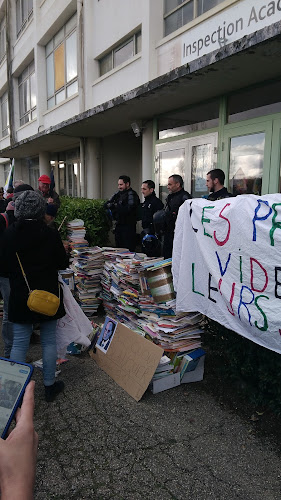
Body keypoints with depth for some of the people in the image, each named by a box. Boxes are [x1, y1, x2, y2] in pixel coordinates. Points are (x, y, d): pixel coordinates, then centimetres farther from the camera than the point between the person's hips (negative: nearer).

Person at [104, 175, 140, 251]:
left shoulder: (132, 194, -8)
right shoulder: (118, 194, 14)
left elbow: (129, 209, -22)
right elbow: (106, 204, 11)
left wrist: (114, 206, -11)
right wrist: (113, 205, -11)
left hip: (128, 227, -7)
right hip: (119, 225, 8)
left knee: (128, 250, -6)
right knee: (119, 247, 14)